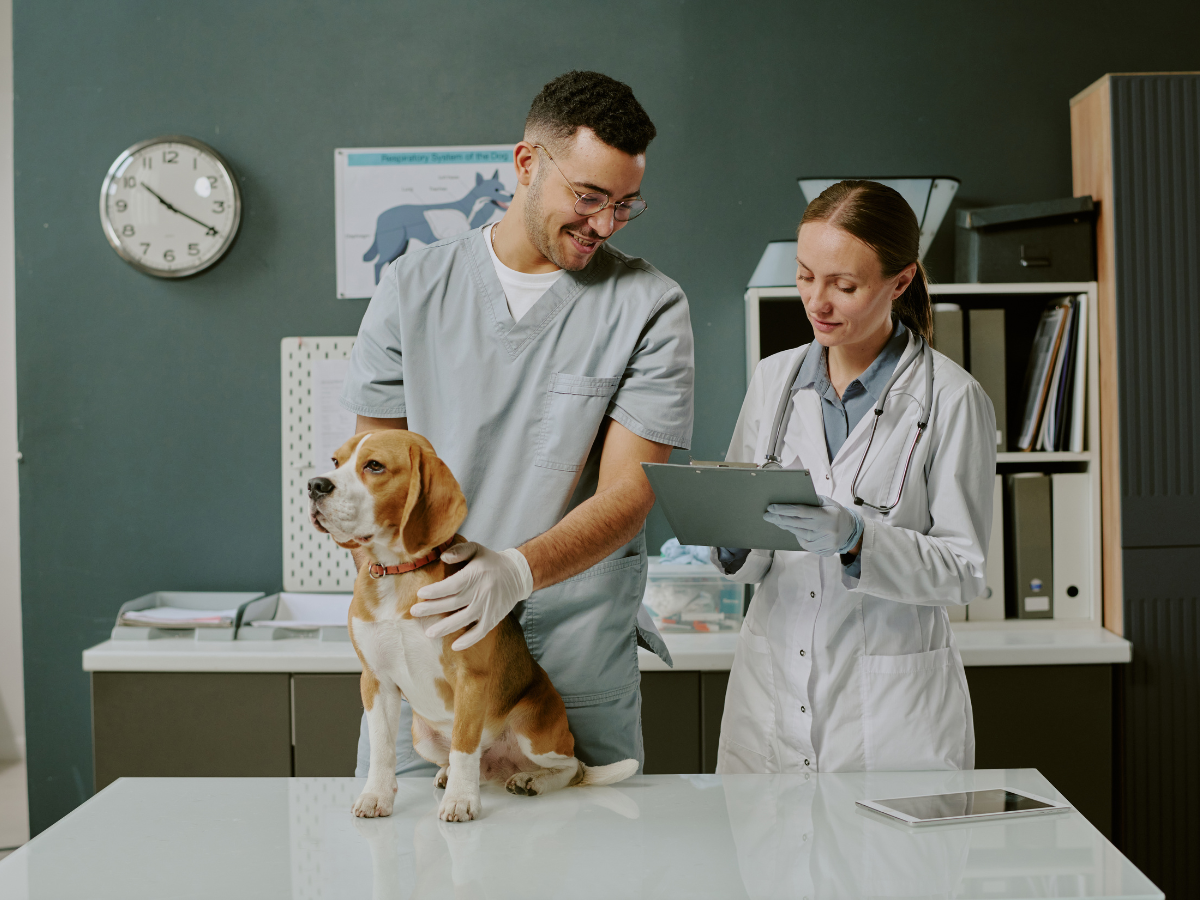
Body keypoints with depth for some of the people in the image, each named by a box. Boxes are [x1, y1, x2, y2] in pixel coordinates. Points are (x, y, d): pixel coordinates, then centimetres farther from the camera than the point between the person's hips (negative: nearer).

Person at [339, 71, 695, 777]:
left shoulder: (650, 306, -4)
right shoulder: (414, 288, 4)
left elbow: (627, 492, -11)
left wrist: (516, 571, -28)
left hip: (578, 662, -1)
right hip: (423, 639, 2)